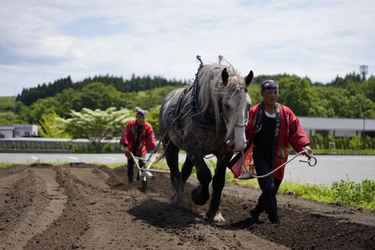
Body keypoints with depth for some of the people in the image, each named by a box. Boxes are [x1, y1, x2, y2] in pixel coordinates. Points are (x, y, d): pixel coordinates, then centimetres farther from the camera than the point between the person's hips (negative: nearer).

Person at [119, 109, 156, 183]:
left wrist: (154, 149, -28)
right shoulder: (131, 124, -14)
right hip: (130, 149, 0)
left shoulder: (148, 127, -14)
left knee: (142, 163, -12)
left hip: (141, 149, 0)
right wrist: (125, 146, -31)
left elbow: (151, 139, -18)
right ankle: (130, 181, 20)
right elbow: (125, 135, -20)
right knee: (130, 165, 6)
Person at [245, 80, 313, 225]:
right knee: (269, 187, -14)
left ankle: (256, 212, 37)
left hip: (278, 158, 4)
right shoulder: (254, 112, -5)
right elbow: (245, 132, -7)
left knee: (273, 189, 13)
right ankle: (274, 220, -4)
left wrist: (305, 146, -21)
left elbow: (296, 131, -5)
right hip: (261, 156, -4)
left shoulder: (286, 113, 2)